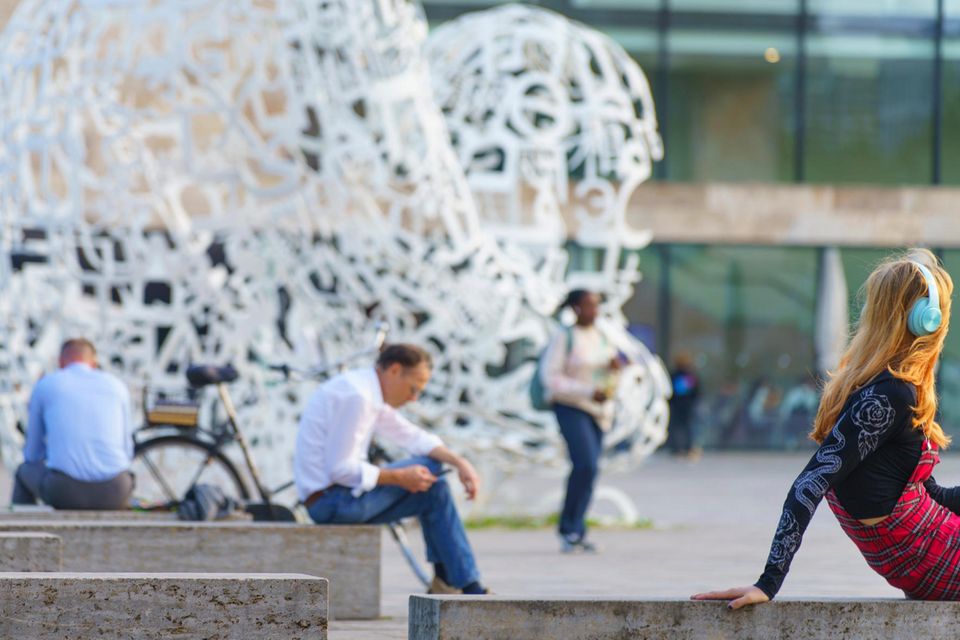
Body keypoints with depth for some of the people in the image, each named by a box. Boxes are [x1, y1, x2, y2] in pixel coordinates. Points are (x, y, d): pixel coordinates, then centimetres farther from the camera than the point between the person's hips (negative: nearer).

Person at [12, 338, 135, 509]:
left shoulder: (45, 385, 11)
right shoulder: (116, 386, 15)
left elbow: (32, 455, 19)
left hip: (64, 491, -1)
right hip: (113, 494, 1)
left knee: (25, 472, 32)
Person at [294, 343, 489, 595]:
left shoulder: (370, 394, 13)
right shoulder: (355, 397, -20)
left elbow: (413, 437, 15)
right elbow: (341, 470, -22)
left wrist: (459, 462, 1)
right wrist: (400, 477, -15)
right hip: (332, 500, -10)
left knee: (433, 489, 12)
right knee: (429, 469, -7)